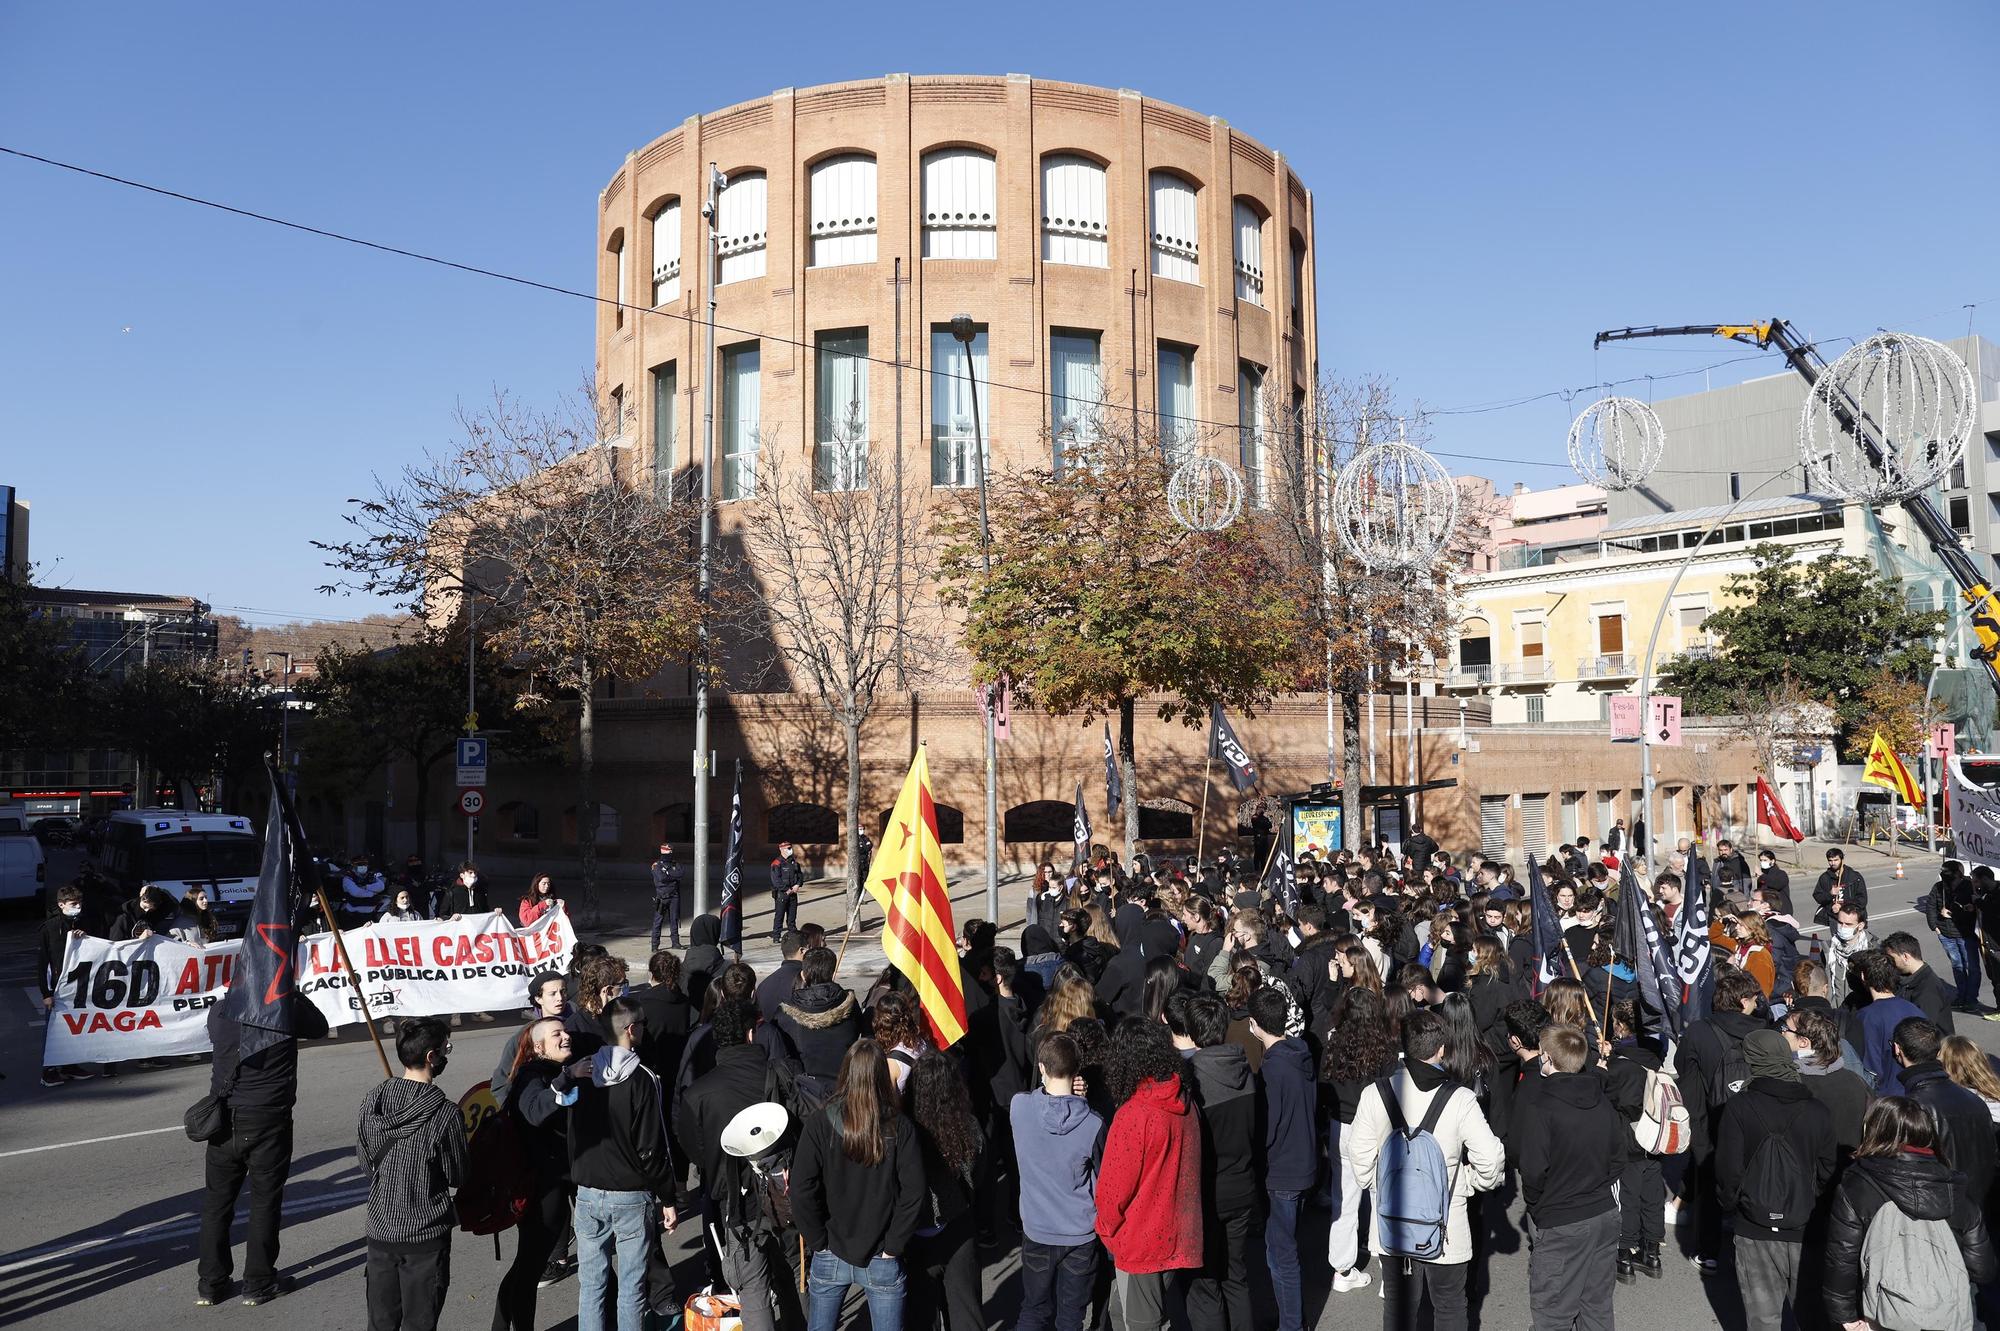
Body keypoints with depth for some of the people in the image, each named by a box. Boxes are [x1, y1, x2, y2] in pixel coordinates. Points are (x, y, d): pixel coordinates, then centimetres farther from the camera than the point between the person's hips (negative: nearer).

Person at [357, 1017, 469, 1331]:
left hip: (380, 1231, 5)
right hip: (426, 1235, -4)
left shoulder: (372, 1100, -7)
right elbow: (456, 1177, -8)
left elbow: (366, 1163, 5)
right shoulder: (445, 1114, -21)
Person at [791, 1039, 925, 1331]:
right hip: (883, 1262, 0)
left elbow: (802, 1192, -13)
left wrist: (819, 1243, -2)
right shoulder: (899, 1128, -11)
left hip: (830, 1258, 0)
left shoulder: (819, 1125, -12)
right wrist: (892, 1246, -5)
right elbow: (913, 1193, -13)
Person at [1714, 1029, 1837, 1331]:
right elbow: (1827, 1173, 1)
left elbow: (1728, 1169, -10)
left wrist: (1730, 1204, 8)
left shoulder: (1738, 1107, -12)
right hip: (1805, 1231, 2)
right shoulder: (1819, 1113, -7)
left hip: (1754, 1231, -1)